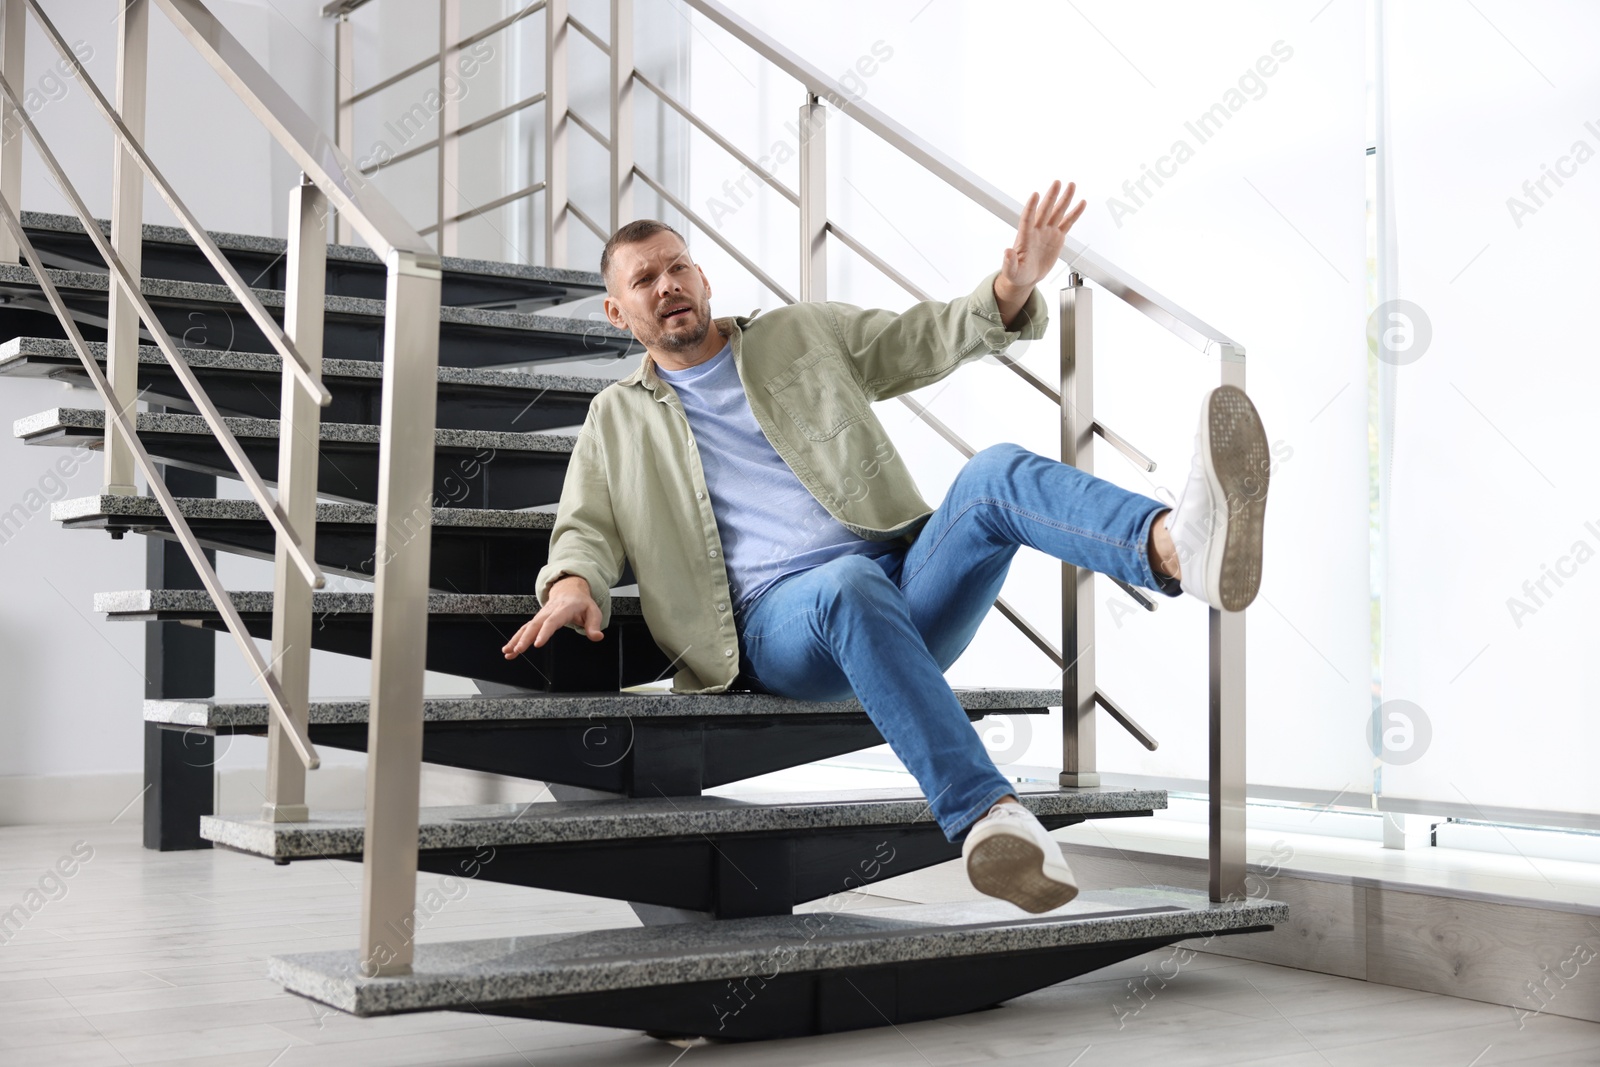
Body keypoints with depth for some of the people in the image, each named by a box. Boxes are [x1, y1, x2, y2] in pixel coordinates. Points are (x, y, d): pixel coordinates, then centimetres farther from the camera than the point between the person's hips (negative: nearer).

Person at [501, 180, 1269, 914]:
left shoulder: (802, 333, 23)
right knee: (853, 585, -40)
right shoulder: (616, 421, 21)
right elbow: (586, 529, 13)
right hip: (780, 620, -2)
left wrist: (1011, 289, -2)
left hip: (909, 587, 2)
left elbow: (927, 340, 19)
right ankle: (986, 816, -55)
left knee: (995, 475, -28)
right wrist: (573, 583, -12)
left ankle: (1180, 547, -59)